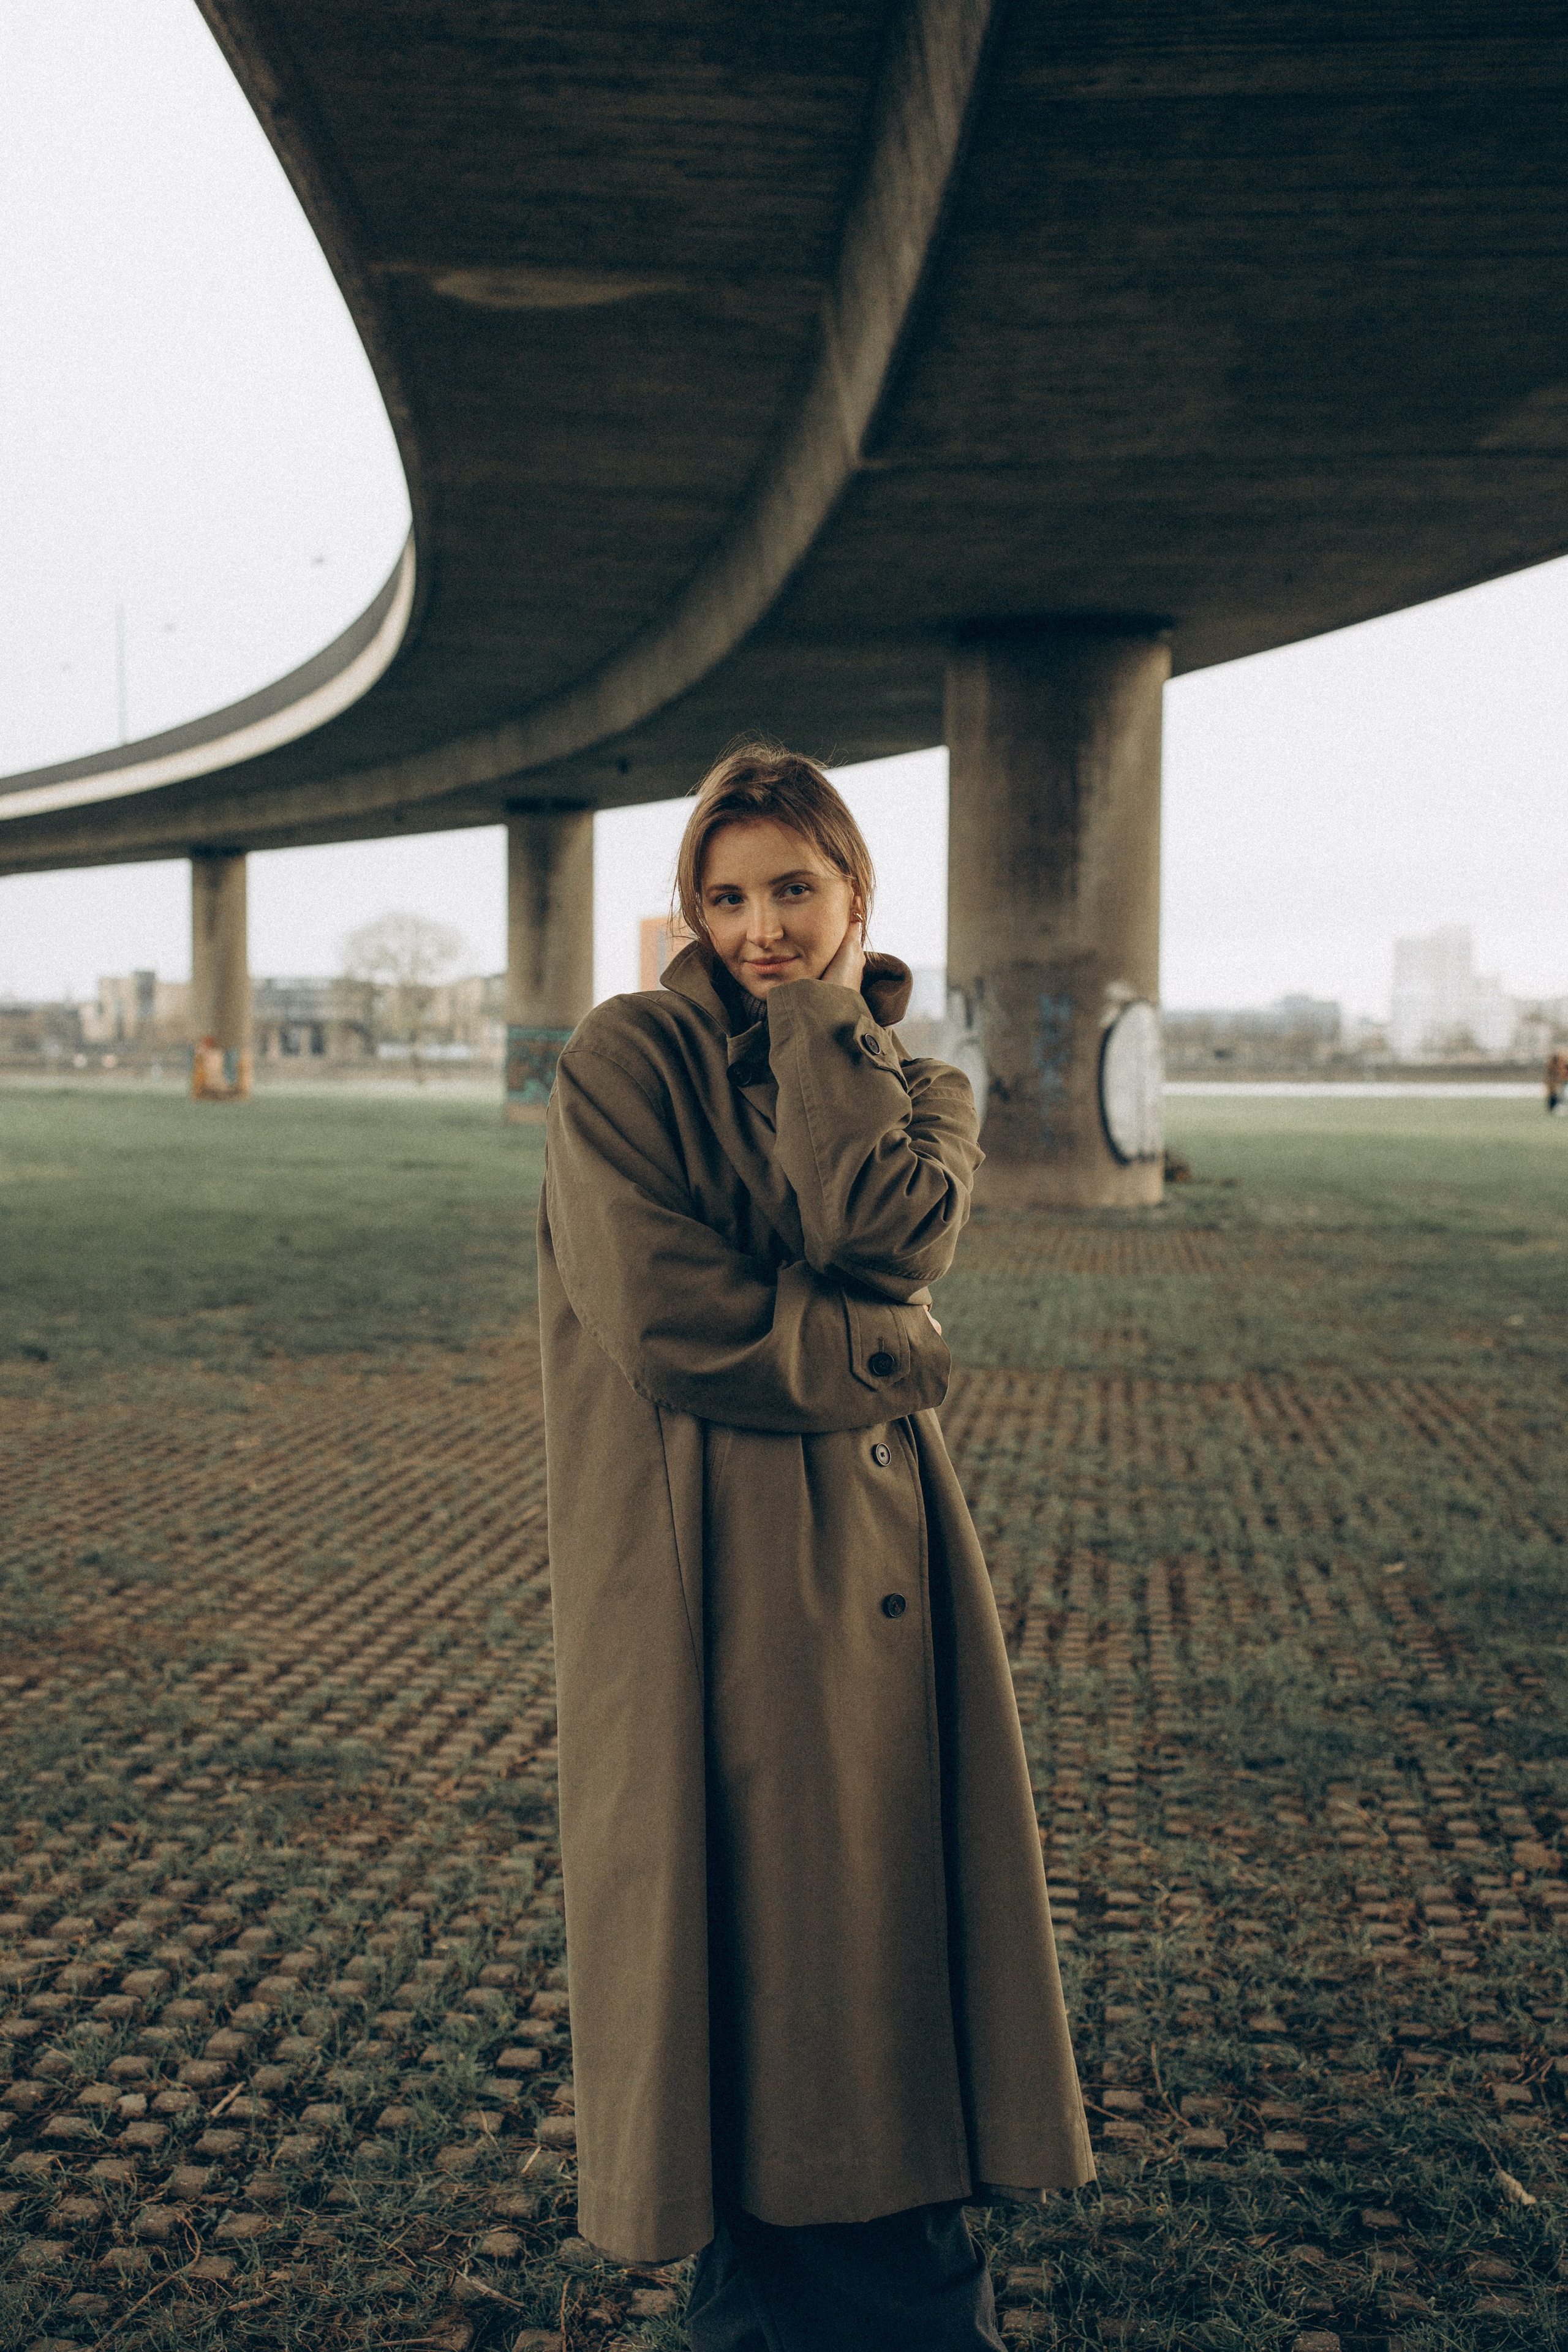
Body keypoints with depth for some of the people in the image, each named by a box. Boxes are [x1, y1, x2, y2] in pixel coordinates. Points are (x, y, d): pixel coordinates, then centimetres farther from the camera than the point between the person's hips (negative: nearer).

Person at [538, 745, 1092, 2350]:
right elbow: (666, 1317, -15)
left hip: (876, 1565, 4)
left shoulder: (920, 1091, 11)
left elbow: (886, 1231, -12)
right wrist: (882, 1358, -6)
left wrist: (820, 1016, -6)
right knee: (741, 1946, 5)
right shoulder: (627, 1060, -4)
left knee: (881, 1936, 9)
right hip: (703, 1580, -4)